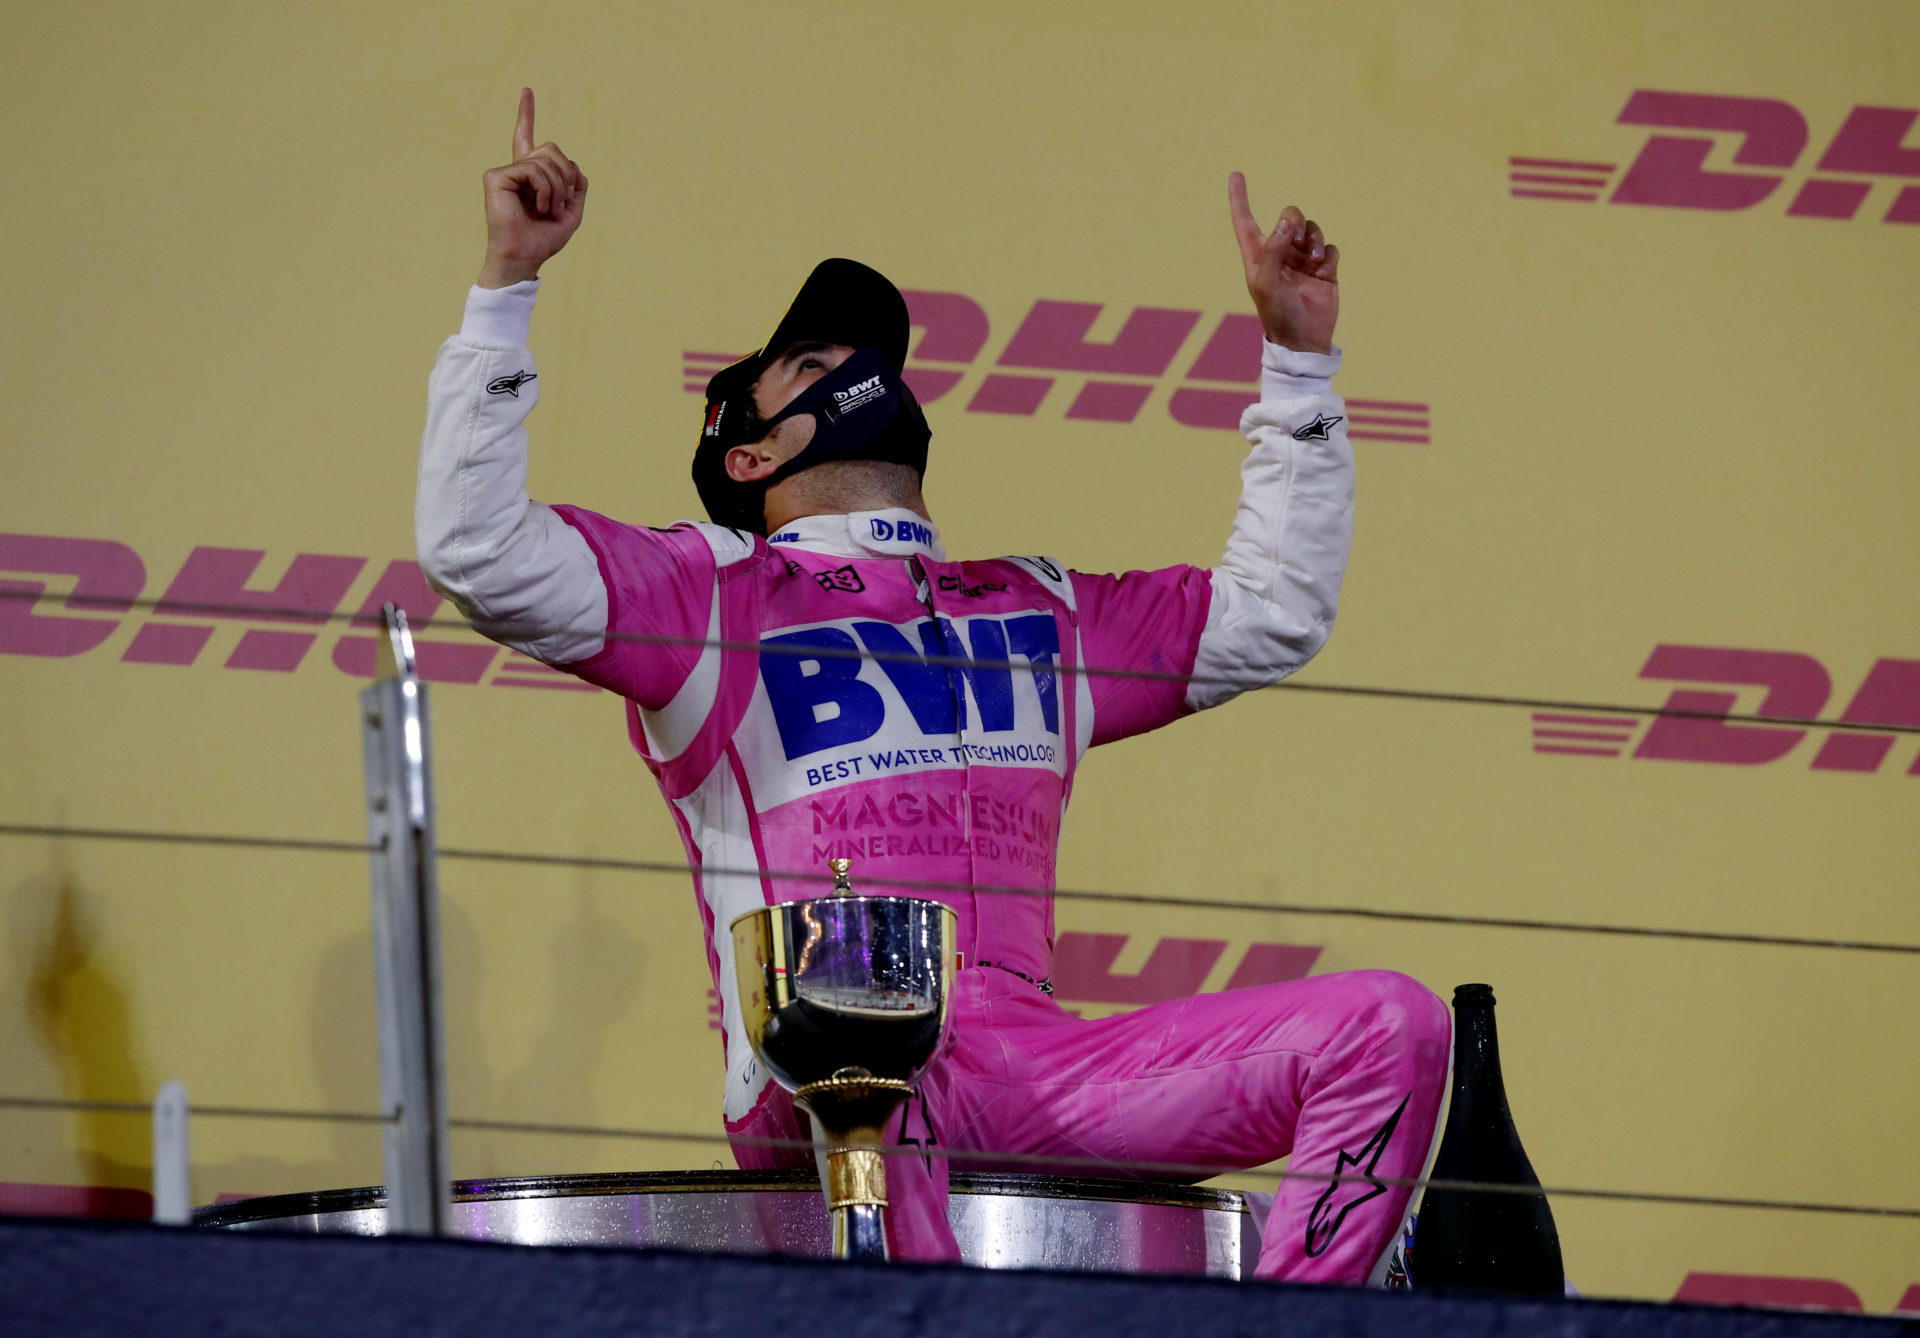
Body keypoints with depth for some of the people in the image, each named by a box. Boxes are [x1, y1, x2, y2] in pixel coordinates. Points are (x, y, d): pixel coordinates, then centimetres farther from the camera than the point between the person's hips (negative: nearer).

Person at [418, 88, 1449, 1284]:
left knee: (1390, 1022, -13)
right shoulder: (710, 597, 15)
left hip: (1037, 1068, 5)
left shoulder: (1040, 613, 31)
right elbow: (480, 551, 1)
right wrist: (509, 282, -2)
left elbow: (1274, 609, 36)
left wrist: (1299, 354, 34)